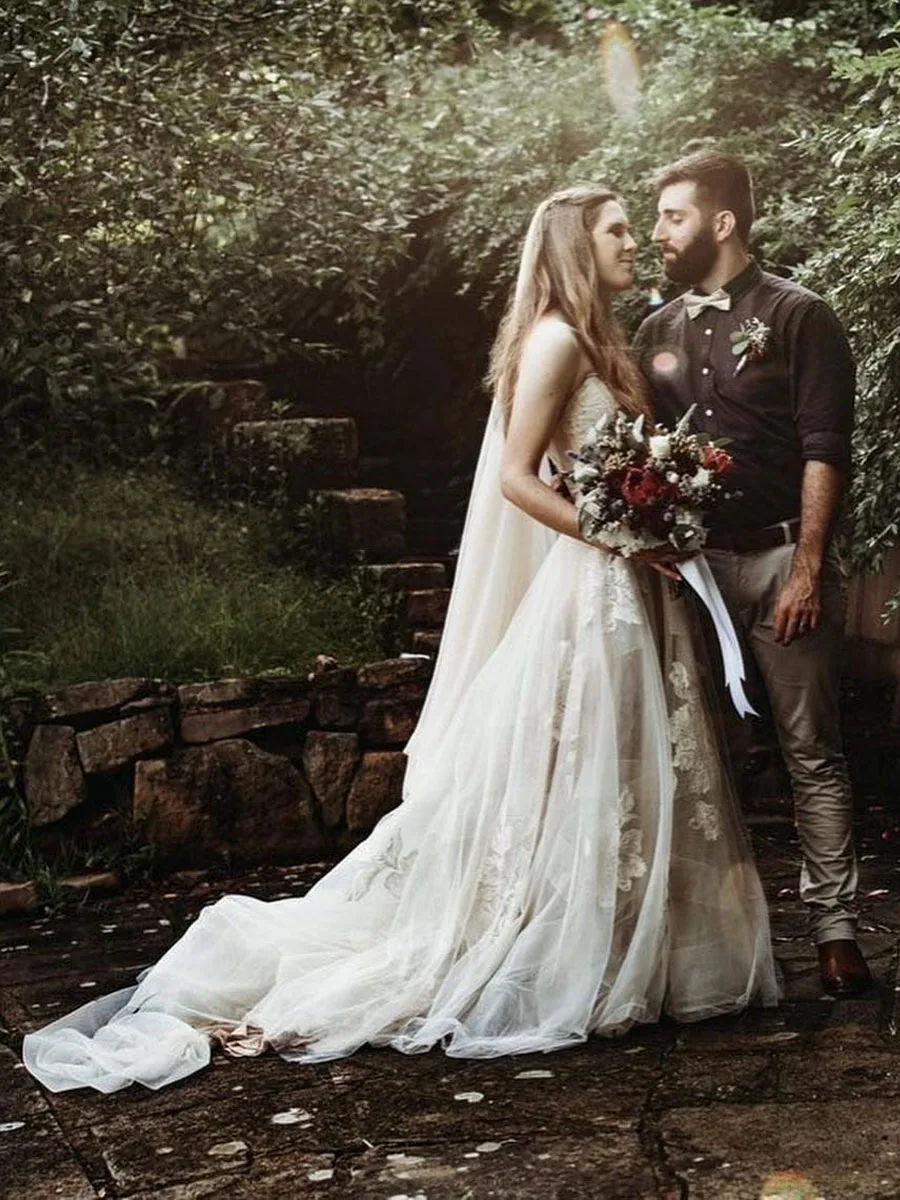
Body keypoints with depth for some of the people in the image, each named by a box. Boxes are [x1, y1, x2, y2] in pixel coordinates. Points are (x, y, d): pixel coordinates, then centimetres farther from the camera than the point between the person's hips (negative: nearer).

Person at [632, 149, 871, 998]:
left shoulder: (797, 317, -1)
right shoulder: (658, 332, 15)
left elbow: (824, 450, -7)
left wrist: (807, 567, -14)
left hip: (779, 560, -5)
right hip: (688, 562, 5)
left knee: (811, 753, -1)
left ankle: (835, 927, 4)